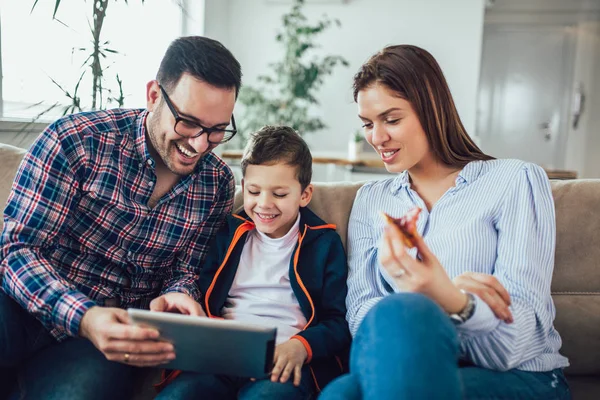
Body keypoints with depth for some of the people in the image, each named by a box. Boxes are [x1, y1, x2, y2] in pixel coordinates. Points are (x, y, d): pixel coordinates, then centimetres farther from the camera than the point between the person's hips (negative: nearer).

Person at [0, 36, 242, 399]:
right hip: (31, 305, -1)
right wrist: (83, 318, -29)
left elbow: (187, 269, 8)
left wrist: (177, 296, -17)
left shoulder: (218, 185, 0)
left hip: (118, 326, 2)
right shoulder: (75, 141, -11)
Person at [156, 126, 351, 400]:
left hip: (285, 363, -2)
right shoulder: (229, 233, 18)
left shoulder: (324, 242, 9)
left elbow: (339, 323, 4)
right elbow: (202, 301, 14)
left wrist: (302, 345, -16)